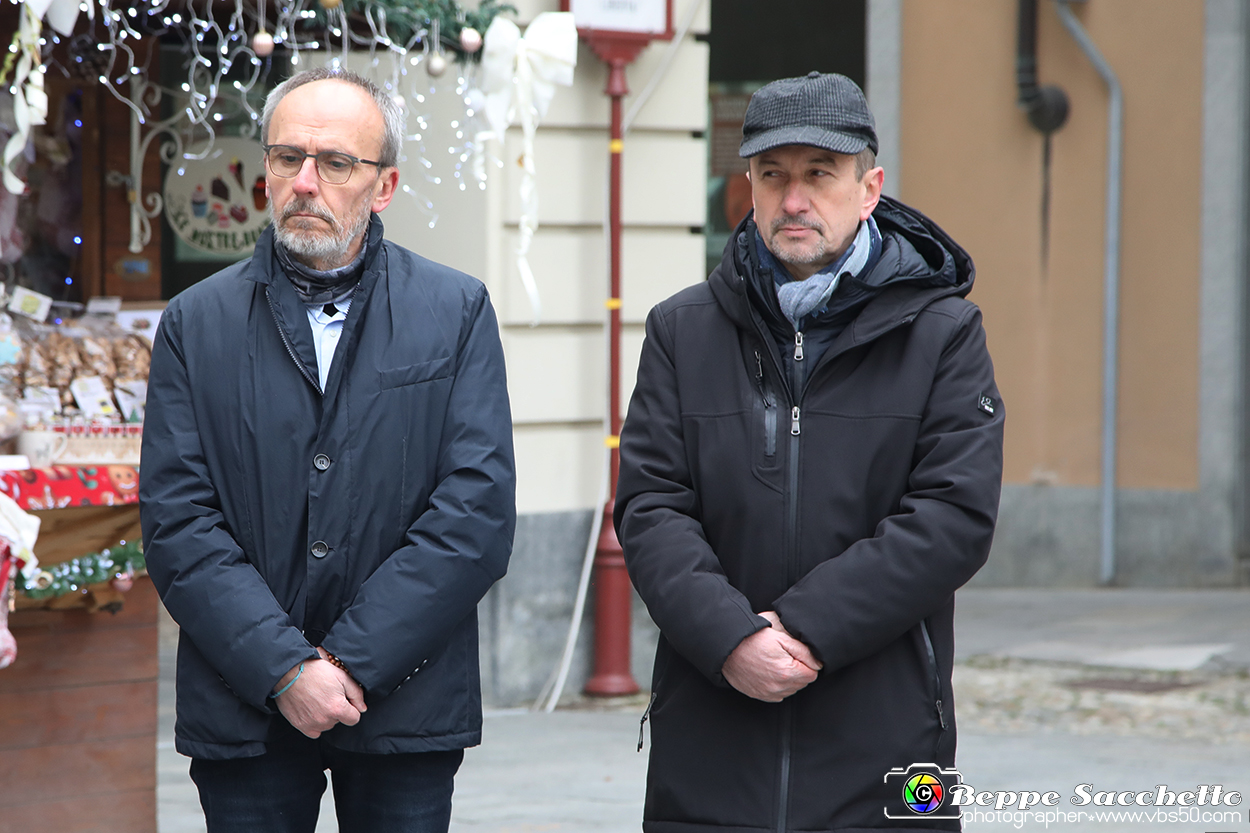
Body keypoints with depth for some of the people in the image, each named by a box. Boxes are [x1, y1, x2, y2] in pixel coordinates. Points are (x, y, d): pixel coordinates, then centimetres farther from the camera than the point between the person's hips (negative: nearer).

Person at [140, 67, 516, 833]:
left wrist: (350, 662, -13)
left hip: (406, 705, 0)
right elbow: (177, 522, -3)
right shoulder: (196, 324, 5)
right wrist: (284, 669, -15)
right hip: (244, 710, 0)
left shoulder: (458, 312, 4)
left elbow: (479, 510, -6)